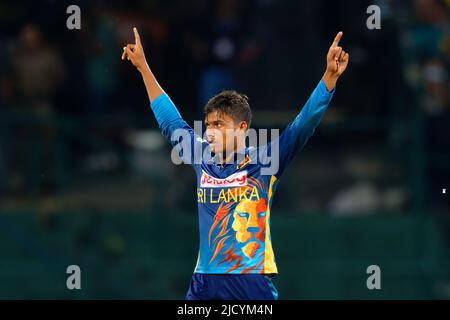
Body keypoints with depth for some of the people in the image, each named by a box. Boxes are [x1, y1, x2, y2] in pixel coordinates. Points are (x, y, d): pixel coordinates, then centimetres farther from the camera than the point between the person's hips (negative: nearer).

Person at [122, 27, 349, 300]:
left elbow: (304, 124, -10)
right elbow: (170, 121, 24)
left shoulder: (262, 163, -2)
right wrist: (143, 68, 30)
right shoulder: (203, 161, 11)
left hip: (252, 285, -5)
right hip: (204, 284, 5)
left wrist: (330, 76, -23)